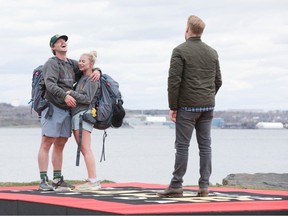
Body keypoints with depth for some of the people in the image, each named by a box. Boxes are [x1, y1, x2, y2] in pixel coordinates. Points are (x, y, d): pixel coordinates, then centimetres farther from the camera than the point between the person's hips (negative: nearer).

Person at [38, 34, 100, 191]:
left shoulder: (72, 64, 16)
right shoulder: (52, 63, -6)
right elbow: (50, 84, -20)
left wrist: (96, 71, 4)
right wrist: (65, 96, -32)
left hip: (67, 110, 8)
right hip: (53, 108, -7)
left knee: (60, 145, 10)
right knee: (46, 144, -7)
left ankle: (57, 179, 16)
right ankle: (43, 181, -10)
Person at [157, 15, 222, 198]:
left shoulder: (180, 51, -8)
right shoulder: (212, 53, 11)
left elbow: (174, 80, -12)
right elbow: (218, 81, 14)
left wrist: (172, 106, -6)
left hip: (187, 107, -5)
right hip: (208, 107, 5)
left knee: (182, 146, -4)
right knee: (205, 145, 6)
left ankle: (176, 186, -3)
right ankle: (204, 186, 5)